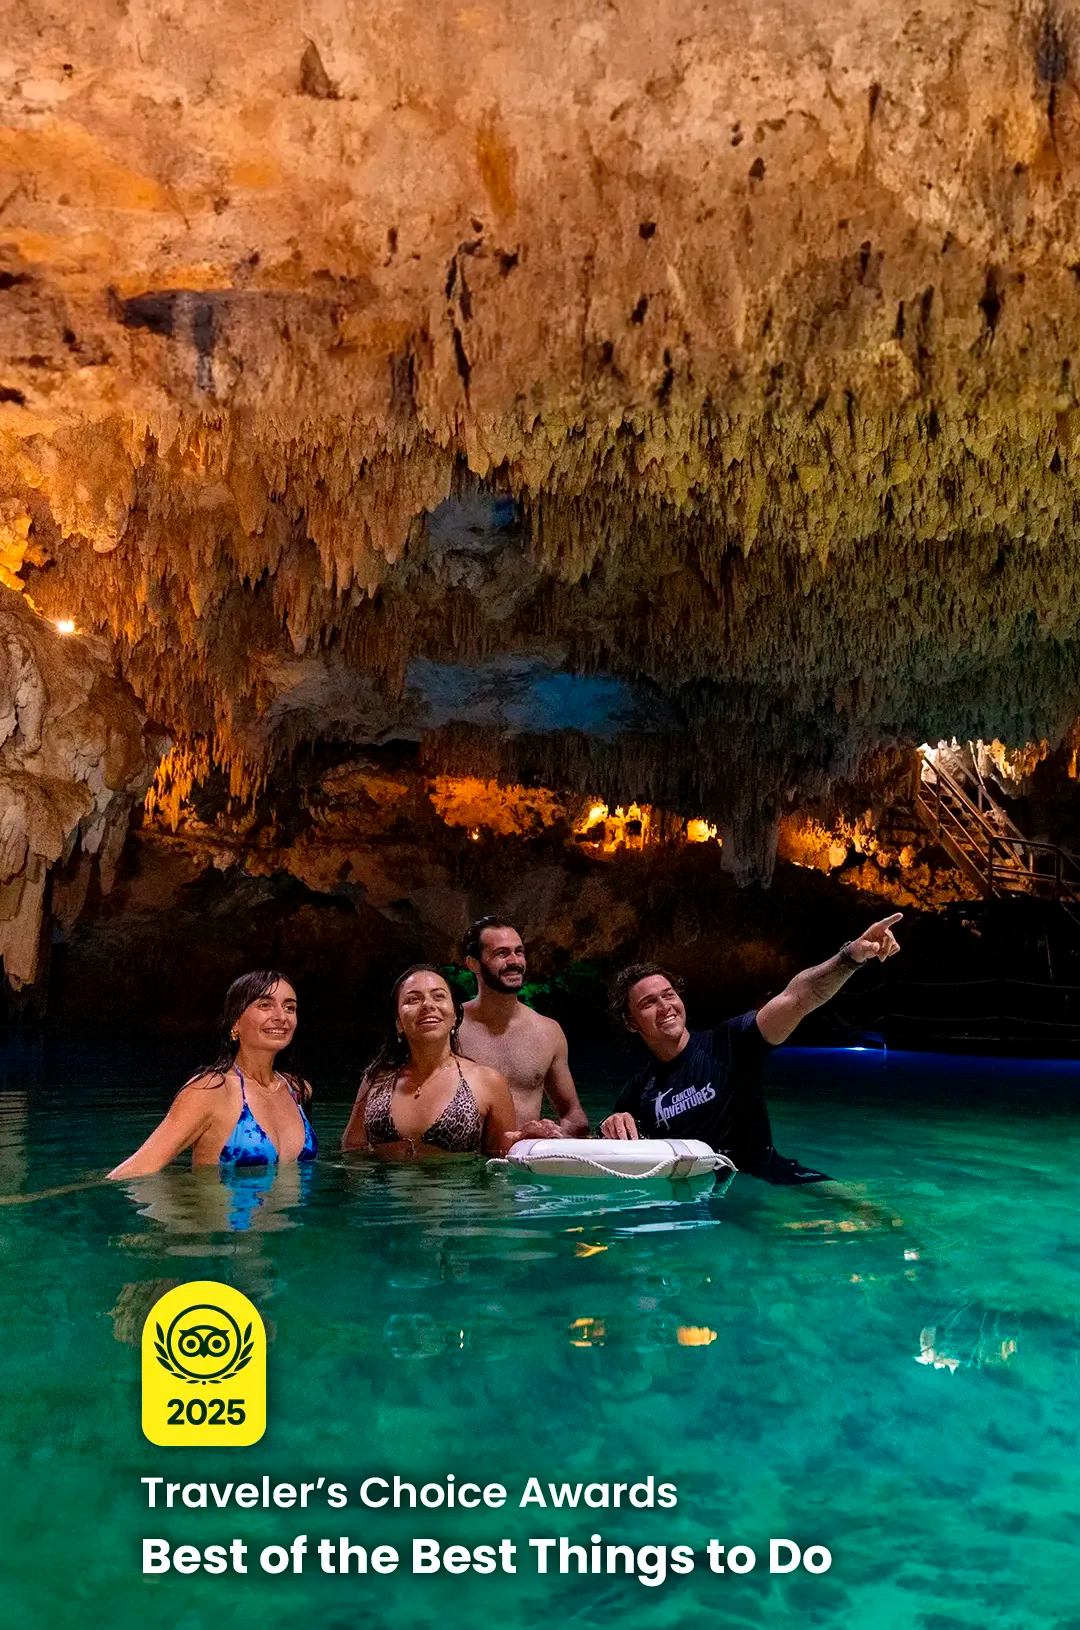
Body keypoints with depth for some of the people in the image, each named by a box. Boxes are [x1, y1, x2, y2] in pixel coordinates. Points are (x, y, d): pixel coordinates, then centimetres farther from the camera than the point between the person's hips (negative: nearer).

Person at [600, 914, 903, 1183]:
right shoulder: (637, 1093, 5)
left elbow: (796, 998, -18)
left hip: (767, 1178, -3)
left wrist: (853, 955, -34)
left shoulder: (728, 1043, -4)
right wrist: (611, 1129, -15)